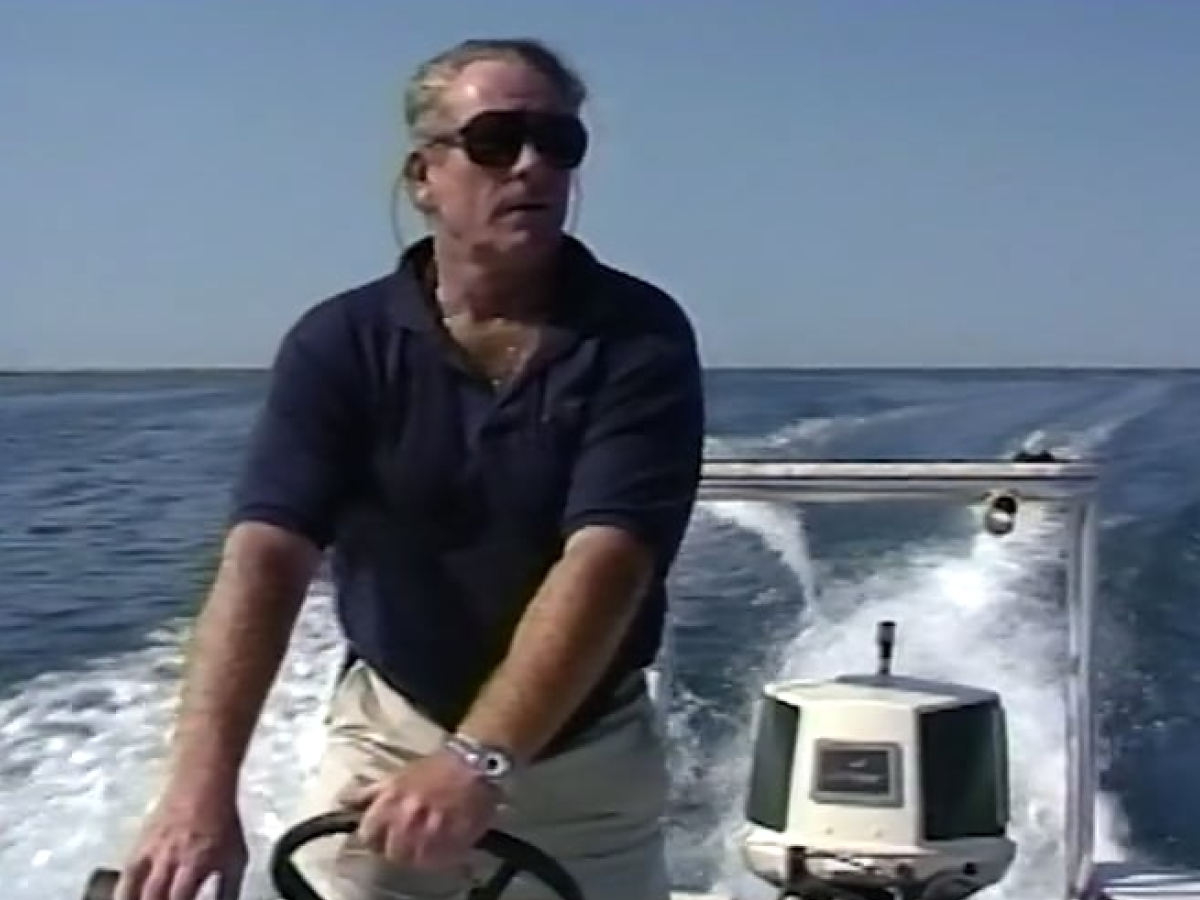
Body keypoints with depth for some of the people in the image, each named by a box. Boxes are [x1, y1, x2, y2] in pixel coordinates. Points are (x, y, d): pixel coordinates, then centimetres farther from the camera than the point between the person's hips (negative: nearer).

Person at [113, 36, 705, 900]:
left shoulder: (640, 337, -12)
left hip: (588, 760, 0)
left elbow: (605, 562, -23)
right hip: (388, 739, 0)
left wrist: (477, 762, -35)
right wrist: (200, 785, -32)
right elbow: (266, 556, -19)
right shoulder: (341, 342, -8)